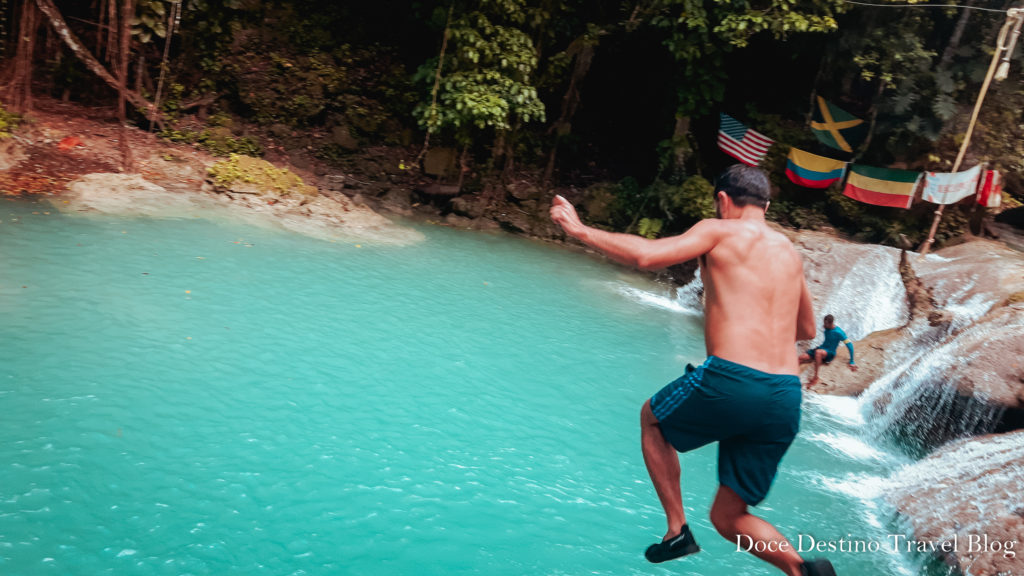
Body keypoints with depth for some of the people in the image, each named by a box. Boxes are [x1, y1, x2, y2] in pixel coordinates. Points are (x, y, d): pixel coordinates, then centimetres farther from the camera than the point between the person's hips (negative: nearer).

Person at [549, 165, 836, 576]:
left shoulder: (719, 231, 4)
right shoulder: (790, 252, 22)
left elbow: (647, 255, -11)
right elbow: (807, 330, 33)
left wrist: (580, 230, 1)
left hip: (729, 382, -6)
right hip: (786, 399, 6)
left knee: (652, 418, 27)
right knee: (728, 518, 19)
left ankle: (677, 530, 20)